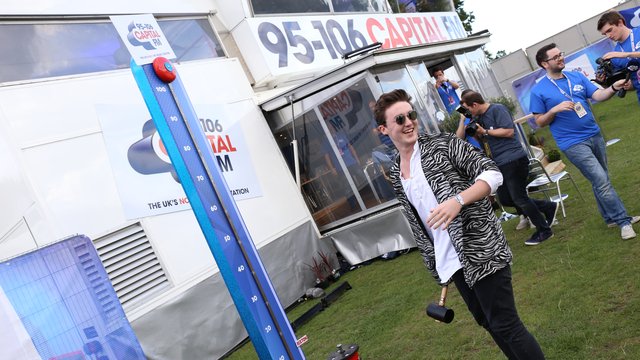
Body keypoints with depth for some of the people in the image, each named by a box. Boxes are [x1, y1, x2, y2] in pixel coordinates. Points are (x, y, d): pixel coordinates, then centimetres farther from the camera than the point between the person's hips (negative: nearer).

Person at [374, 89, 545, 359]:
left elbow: (493, 174, -12)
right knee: (487, 322, 19)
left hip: (481, 251, -6)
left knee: (505, 326, -2)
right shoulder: (395, 175, 10)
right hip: (451, 264, 6)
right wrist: (436, 268, 19)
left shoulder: (443, 144, -6)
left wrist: (458, 199, -29)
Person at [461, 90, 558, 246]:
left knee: (519, 199, -3)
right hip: (500, 163, 9)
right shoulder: (479, 117, 14)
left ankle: (544, 230, 14)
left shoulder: (497, 109, -11)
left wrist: (484, 131, -16)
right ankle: (549, 207, 26)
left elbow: (509, 131, -20)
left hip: (513, 160, -9)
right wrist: (475, 133, 3)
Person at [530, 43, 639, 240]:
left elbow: (598, 95, -2)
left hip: (594, 135, 6)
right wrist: (555, 109, -19)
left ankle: (610, 217, 31)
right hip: (573, 143, -6)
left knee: (601, 180, 16)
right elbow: (539, 122, -2)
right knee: (601, 181, -10)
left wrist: (613, 88, -22)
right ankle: (623, 221, -1)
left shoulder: (577, 77, 8)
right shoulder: (539, 91, -6)